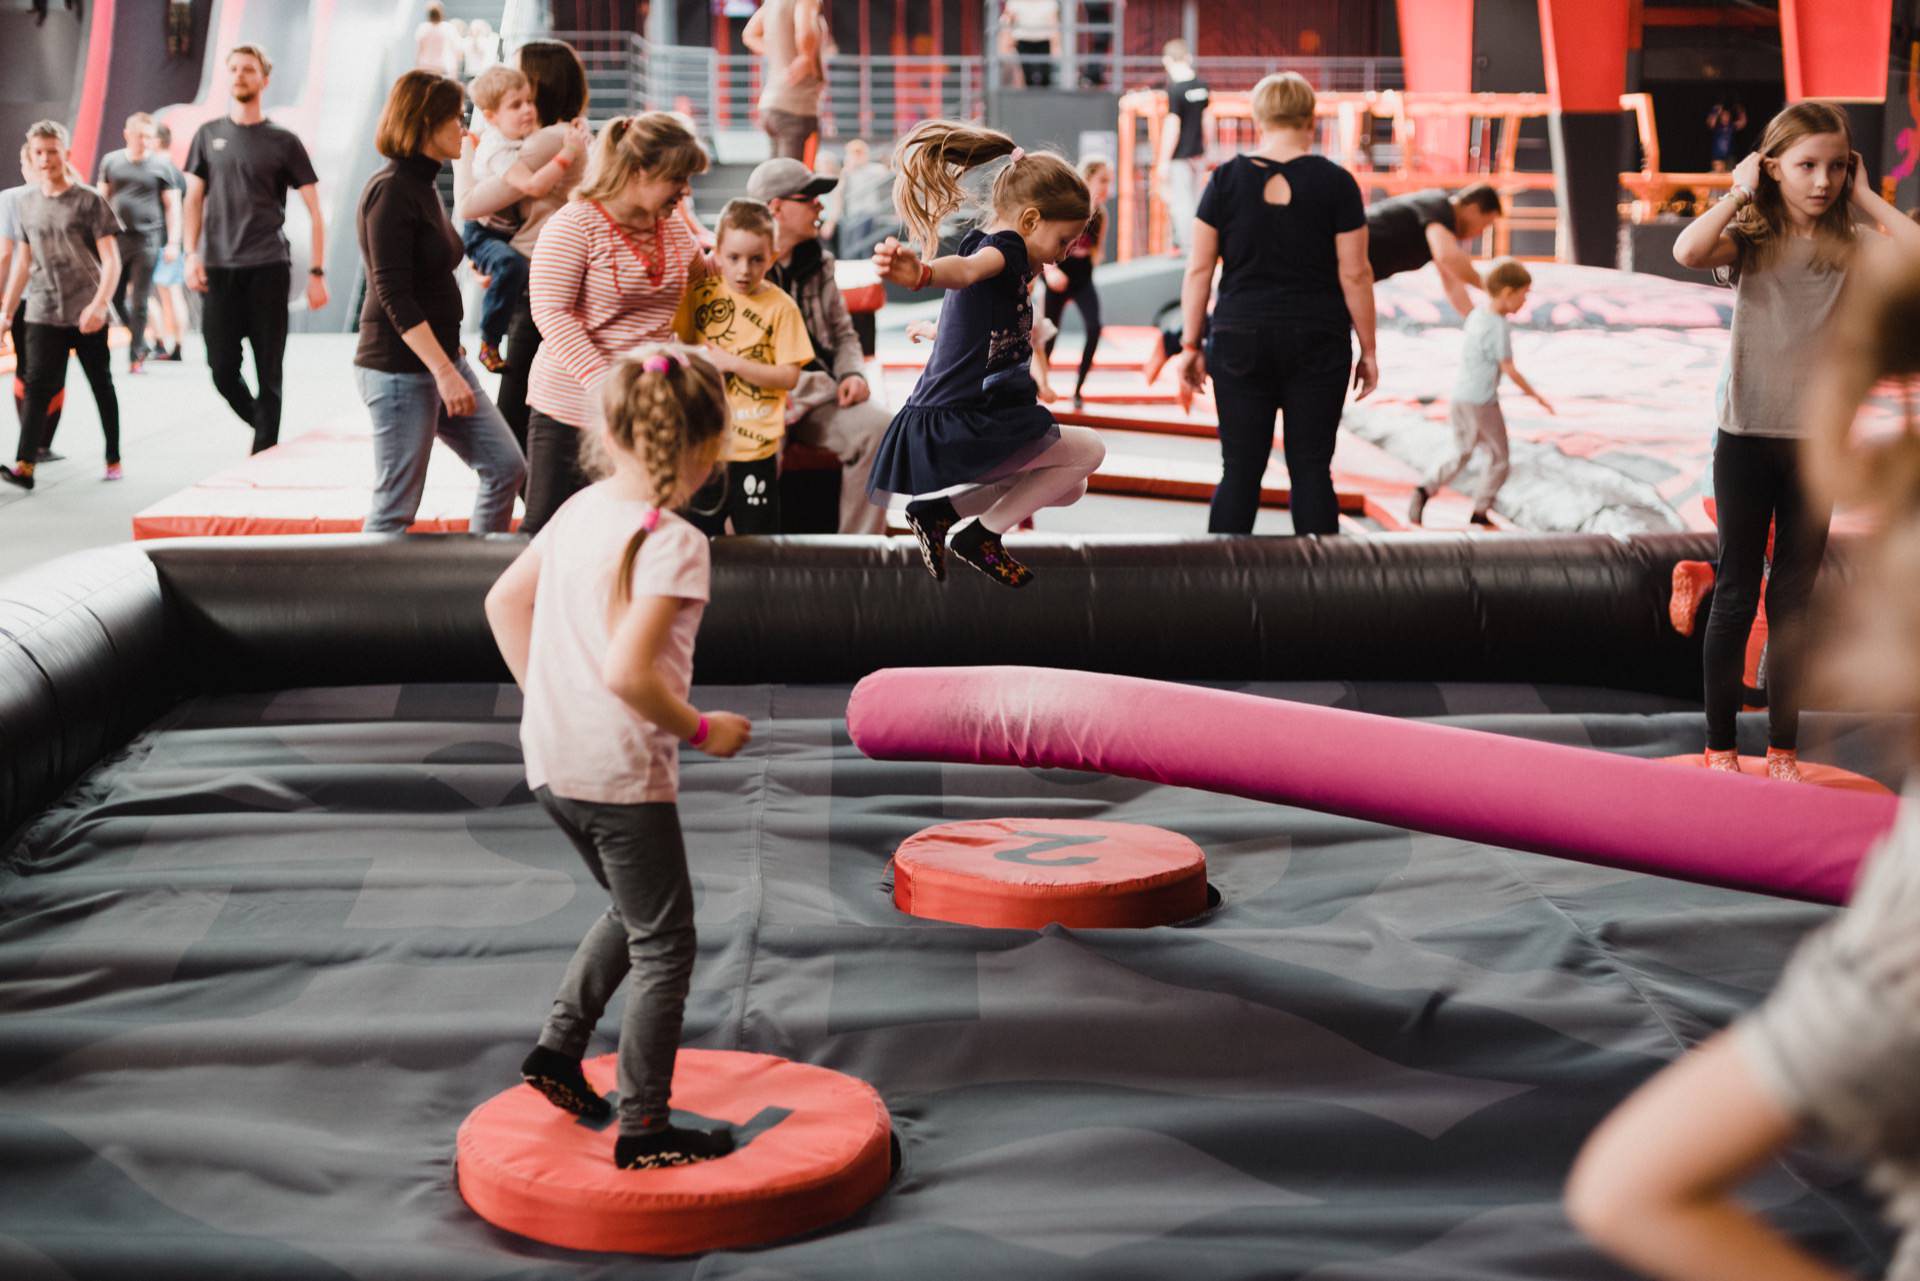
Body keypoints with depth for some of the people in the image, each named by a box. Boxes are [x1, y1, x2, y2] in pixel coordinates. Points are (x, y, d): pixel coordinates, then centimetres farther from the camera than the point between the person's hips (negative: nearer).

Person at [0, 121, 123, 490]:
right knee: (37, 384, -9)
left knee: (101, 384, 8)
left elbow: (111, 261, -8)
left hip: (87, 313, -3)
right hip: (43, 312, 3)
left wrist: (100, 303, -21)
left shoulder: (89, 201, -3)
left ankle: (113, 458, 20)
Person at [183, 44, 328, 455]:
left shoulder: (282, 141, 4)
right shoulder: (209, 135, 12)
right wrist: (192, 254, -2)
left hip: (268, 269, -2)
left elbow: (315, 212, 3)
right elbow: (194, 199, 12)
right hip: (219, 269, 2)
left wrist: (317, 273, -5)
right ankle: (263, 429, 24)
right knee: (223, 369, 0)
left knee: (268, 372, -1)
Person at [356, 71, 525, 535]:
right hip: (399, 370, -10)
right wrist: (443, 371, -25)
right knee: (395, 510, -3)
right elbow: (393, 295, -21)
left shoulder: (424, 187, 13)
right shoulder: (391, 191, -15)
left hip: (443, 358, 10)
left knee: (506, 467, 9)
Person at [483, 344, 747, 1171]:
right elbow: (627, 669, -27)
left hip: (550, 759, 8)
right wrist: (699, 729, -14)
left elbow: (504, 601, 15)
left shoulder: (580, 511, 5)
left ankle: (558, 1047, 26)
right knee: (665, 947, 6)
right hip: (622, 771, -8)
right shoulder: (674, 543, -19)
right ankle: (645, 1130, 11)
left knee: (633, 912, 27)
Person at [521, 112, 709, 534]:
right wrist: (600, 381, -29)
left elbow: (702, 278, 31)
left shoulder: (674, 229, 10)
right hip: (571, 409, -6)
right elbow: (550, 312, -19)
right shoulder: (574, 225, -11)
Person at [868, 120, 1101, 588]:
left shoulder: (988, 244, 16)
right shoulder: (1003, 248, -16)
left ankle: (940, 510, 11)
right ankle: (982, 535, -1)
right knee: (1088, 449, 3)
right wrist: (920, 273, -63)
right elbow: (965, 268, -41)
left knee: (1069, 488, 20)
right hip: (958, 432, -10)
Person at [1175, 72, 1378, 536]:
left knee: (1240, 471, 4)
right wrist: (1368, 350, 5)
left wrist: (1191, 345, 7)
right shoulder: (1335, 182, -2)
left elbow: (1199, 269, 1)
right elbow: (1354, 274, -3)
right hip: (1317, 342, -1)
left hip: (1240, 340, 1)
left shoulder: (1226, 179, 1)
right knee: (1311, 468, 4)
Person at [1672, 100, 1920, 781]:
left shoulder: (1851, 247, 1)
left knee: (1794, 598, 9)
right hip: (1746, 438, -2)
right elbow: (1688, 251, -26)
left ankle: (1783, 749, 17)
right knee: (1735, 595, 4)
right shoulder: (1751, 239, -4)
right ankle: (1720, 747, 12)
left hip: (1816, 443, 2)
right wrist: (1738, 193, -13)